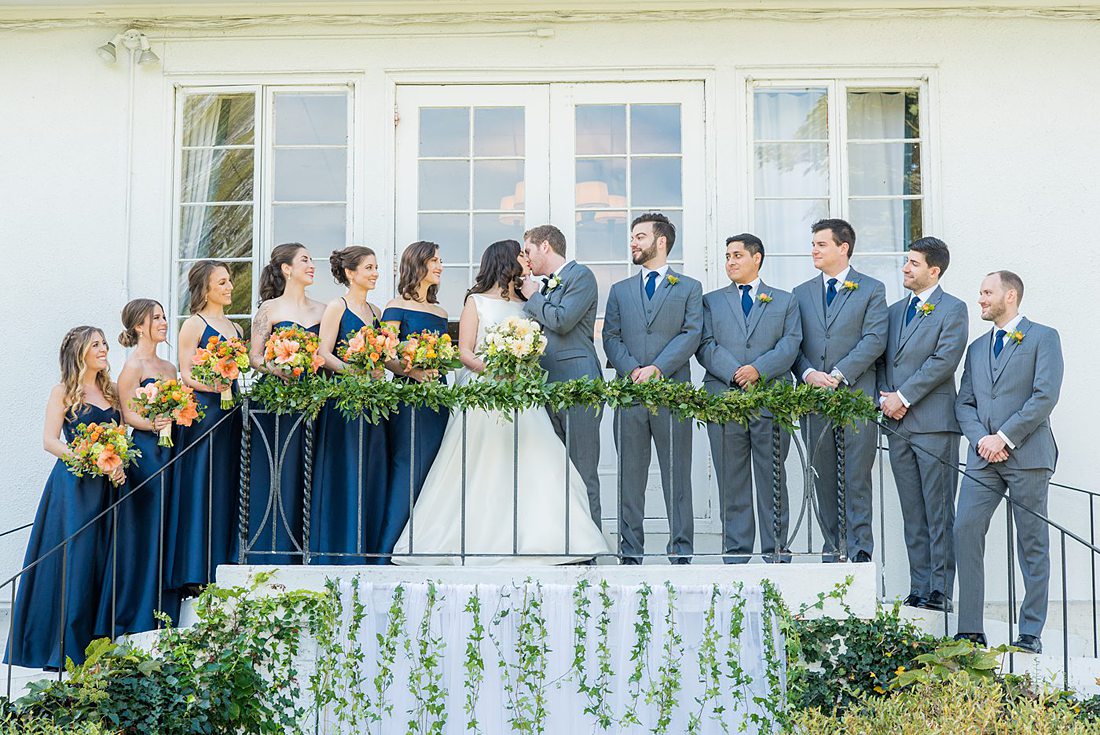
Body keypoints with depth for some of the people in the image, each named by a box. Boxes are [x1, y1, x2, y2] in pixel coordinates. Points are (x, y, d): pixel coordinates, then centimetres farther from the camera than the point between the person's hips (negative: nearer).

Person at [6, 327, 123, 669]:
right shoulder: (63, 392, -2)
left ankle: (94, 640, 13)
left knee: (100, 560, 6)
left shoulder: (110, 391, 14)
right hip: (73, 484, -6)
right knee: (71, 560, -6)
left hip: (105, 486, 6)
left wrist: (118, 465, -3)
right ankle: (62, 646, 0)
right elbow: (50, 441, -9)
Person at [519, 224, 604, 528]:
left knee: (582, 472, -6)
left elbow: (562, 320, -14)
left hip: (575, 383, -8)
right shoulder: (543, 284, 22)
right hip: (546, 386, 8)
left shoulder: (580, 275, -2)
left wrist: (533, 297, -1)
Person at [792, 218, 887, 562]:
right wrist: (809, 373, -10)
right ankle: (833, 549, 14)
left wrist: (838, 374, -15)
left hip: (855, 393, -4)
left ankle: (859, 550, -2)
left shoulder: (871, 290, 5)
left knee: (856, 478, -6)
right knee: (824, 478, 7)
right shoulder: (801, 293, 16)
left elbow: (874, 339, -6)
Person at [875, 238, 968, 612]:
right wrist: (884, 397, -1)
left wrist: (903, 397, -13)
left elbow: (944, 360, -12)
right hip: (898, 425, 6)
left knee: (939, 512, -3)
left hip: (934, 423, -6)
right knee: (913, 514, 8)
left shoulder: (952, 309, -1)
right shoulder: (895, 310, 19)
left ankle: (940, 591, -1)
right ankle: (919, 589, 12)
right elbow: (881, 358, 17)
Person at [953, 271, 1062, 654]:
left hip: (1027, 454, -5)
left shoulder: (1043, 337, 3)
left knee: (1032, 544, 2)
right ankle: (971, 630, -5)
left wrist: (1005, 436, -13)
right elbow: (964, 403, 14)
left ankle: (1031, 633, 8)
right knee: (965, 530, -9)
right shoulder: (977, 347, 20)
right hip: (983, 458, 5)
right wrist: (981, 439, -5)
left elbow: (1045, 395, -9)